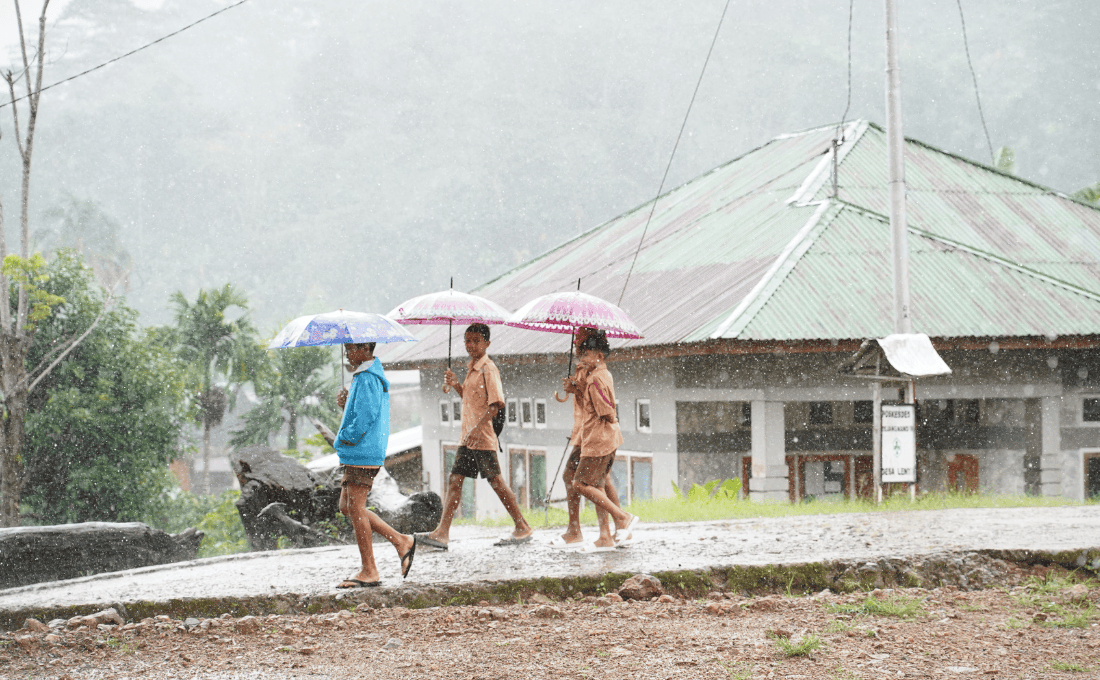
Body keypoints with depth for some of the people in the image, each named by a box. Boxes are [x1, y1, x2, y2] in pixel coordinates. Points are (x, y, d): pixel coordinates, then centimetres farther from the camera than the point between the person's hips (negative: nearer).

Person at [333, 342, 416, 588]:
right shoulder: (368, 375, 18)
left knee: (355, 508, -6)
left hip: (363, 453, -11)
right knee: (346, 506, 15)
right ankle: (400, 541, 17)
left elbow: (367, 415, -23)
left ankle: (369, 572, -2)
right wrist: (346, 404, 6)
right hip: (359, 453, 11)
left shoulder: (367, 379, -15)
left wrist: (345, 439, -13)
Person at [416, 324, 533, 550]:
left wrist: (477, 428, -26)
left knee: (496, 482, -4)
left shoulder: (488, 369, -11)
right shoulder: (472, 368, 16)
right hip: (468, 438, 9)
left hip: (483, 438, -9)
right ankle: (442, 533, 2)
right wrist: (455, 384, 9)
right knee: (455, 480, 4)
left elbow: (495, 404, -18)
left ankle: (523, 528, 6)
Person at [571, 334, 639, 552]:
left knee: (581, 483, -7)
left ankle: (623, 517, -7)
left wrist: (612, 419, 1)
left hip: (599, 438, -10)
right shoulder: (605, 375, 13)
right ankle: (605, 537, 9)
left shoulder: (596, 379, -18)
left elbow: (606, 412, -21)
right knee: (595, 485, 11)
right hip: (609, 439, 10)